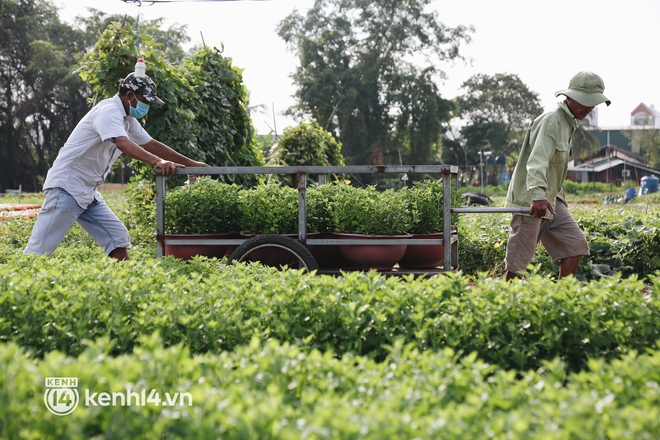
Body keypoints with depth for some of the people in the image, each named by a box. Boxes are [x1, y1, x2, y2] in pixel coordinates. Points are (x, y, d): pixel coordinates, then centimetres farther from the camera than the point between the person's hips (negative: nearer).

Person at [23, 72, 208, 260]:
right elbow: (123, 144, -33)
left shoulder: (127, 119, 14)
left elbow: (152, 145, 22)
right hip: (66, 188, -10)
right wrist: (157, 162, -45)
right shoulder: (109, 111, -15)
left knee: (117, 238, 2)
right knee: (39, 250, -11)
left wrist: (191, 163, 20)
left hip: (87, 193, 10)